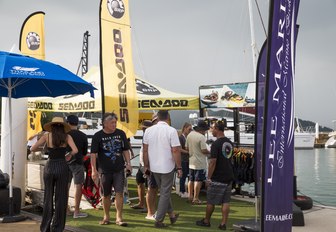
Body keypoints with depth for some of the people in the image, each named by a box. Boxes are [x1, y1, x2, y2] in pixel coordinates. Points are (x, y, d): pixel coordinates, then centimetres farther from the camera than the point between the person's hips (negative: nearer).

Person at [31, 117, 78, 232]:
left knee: (48, 198, 12)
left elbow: (32, 149, 0)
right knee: (60, 199, 8)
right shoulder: (67, 137, -1)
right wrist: (69, 154, 6)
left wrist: (42, 148, 19)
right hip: (62, 167, -1)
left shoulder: (47, 136, 1)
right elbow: (75, 150, -14)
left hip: (49, 167, 1)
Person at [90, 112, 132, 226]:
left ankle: (119, 217, 1)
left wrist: (128, 163, 3)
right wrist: (94, 170, -9)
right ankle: (106, 217, 25)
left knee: (119, 193, -6)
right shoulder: (98, 136, -4)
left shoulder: (121, 134, 4)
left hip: (119, 169, 1)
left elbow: (125, 150, 12)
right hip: (105, 170, -1)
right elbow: (93, 154, -4)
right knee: (106, 195, 9)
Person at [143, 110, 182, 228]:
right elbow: (175, 150, -15)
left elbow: (145, 150, 4)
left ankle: (171, 214, 31)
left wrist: (146, 166, 13)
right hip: (167, 167, -5)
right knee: (165, 193, 6)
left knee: (164, 191, 21)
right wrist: (179, 167, -7)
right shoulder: (171, 131, -13)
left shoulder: (148, 130, 1)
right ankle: (158, 220, 7)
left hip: (154, 167, 5)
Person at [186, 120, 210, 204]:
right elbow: (204, 150, -21)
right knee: (198, 181, 0)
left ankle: (190, 196, 23)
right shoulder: (201, 137, -19)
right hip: (199, 163, -8)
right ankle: (196, 198, 3)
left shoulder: (189, 135, 5)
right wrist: (210, 152, -3)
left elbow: (186, 147, 11)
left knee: (191, 180, 16)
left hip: (191, 162, 8)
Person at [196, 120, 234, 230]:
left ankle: (206, 221, 22)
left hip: (217, 179, -7)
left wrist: (208, 177, -12)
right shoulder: (230, 143, 8)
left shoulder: (216, 144, -17)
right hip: (229, 177, 7)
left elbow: (213, 162, -18)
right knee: (226, 201, 8)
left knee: (210, 201, 8)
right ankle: (223, 224, 8)